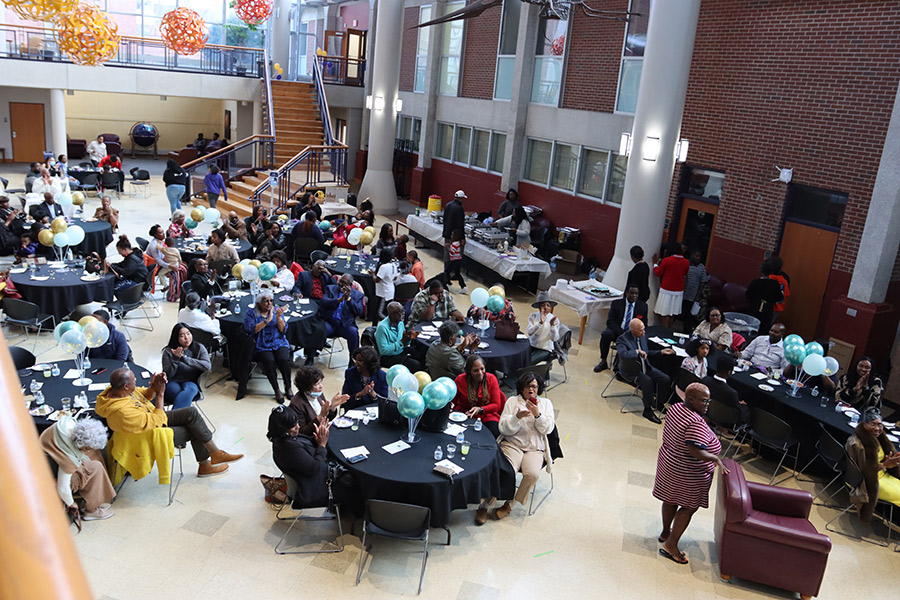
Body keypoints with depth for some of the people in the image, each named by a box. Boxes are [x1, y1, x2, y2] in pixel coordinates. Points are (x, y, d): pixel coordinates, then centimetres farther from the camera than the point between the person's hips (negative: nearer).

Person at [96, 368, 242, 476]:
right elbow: (156, 421, -28)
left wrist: (153, 387, -15)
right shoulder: (122, 412, -38)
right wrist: (160, 393, -26)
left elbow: (144, 395, 7)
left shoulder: (116, 389, -11)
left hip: (153, 417, 8)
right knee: (196, 430, -8)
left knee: (192, 412, -5)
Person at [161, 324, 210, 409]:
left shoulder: (199, 348, 4)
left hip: (191, 382, 0)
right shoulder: (168, 351, 2)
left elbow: (207, 366, -14)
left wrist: (184, 358, -20)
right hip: (173, 383, 0)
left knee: (190, 389, -37)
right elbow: (167, 375, -4)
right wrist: (175, 359, -19)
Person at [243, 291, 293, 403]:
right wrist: (267, 320, -17)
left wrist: (278, 318, -13)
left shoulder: (276, 311, 13)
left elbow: (283, 330, 5)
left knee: (284, 359, -28)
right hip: (261, 346, -2)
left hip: (279, 343, 2)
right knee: (269, 360, -32)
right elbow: (250, 329, -13)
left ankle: (288, 388, -12)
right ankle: (276, 390, -19)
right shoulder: (251, 314, 5)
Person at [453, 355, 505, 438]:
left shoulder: (491, 379, -7)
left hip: (486, 414, 0)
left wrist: (480, 409, -21)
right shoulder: (460, 380, -8)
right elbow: (452, 400, 4)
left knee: (495, 433, -29)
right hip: (464, 414, 0)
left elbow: (496, 405, -4)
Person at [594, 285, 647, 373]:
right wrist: (622, 333, -22)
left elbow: (644, 325, 6)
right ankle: (603, 362, -15)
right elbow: (610, 321, -6)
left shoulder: (643, 306, 4)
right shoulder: (616, 303, 0)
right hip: (617, 331, 0)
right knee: (606, 334, -31)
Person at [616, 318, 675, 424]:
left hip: (645, 367, 7)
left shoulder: (642, 337, 6)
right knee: (647, 381, -32)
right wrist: (637, 351, -29)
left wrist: (661, 352, 13)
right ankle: (647, 410, -16)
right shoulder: (622, 339, -18)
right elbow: (623, 355, -36)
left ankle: (657, 402, 15)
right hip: (630, 370, -7)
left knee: (666, 379, -9)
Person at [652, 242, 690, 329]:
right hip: (679, 291, 5)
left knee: (665, 315, -1)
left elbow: (658, 273, -2)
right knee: (671, 315, 13)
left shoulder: (666, 260, -14)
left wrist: (655, 263, 12)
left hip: (667, 290, -5)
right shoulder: (686, 262, -1)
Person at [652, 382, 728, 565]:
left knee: (671, 500, 23)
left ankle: (666, 532, 42)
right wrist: (716, 459, -25)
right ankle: (671, 545, 11)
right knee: (689, 507, 7)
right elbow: (695, 451, -36)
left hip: (668, 461, 9)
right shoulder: (696, 423, -30)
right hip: (687, 473, -9)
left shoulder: (675, 408, -2)